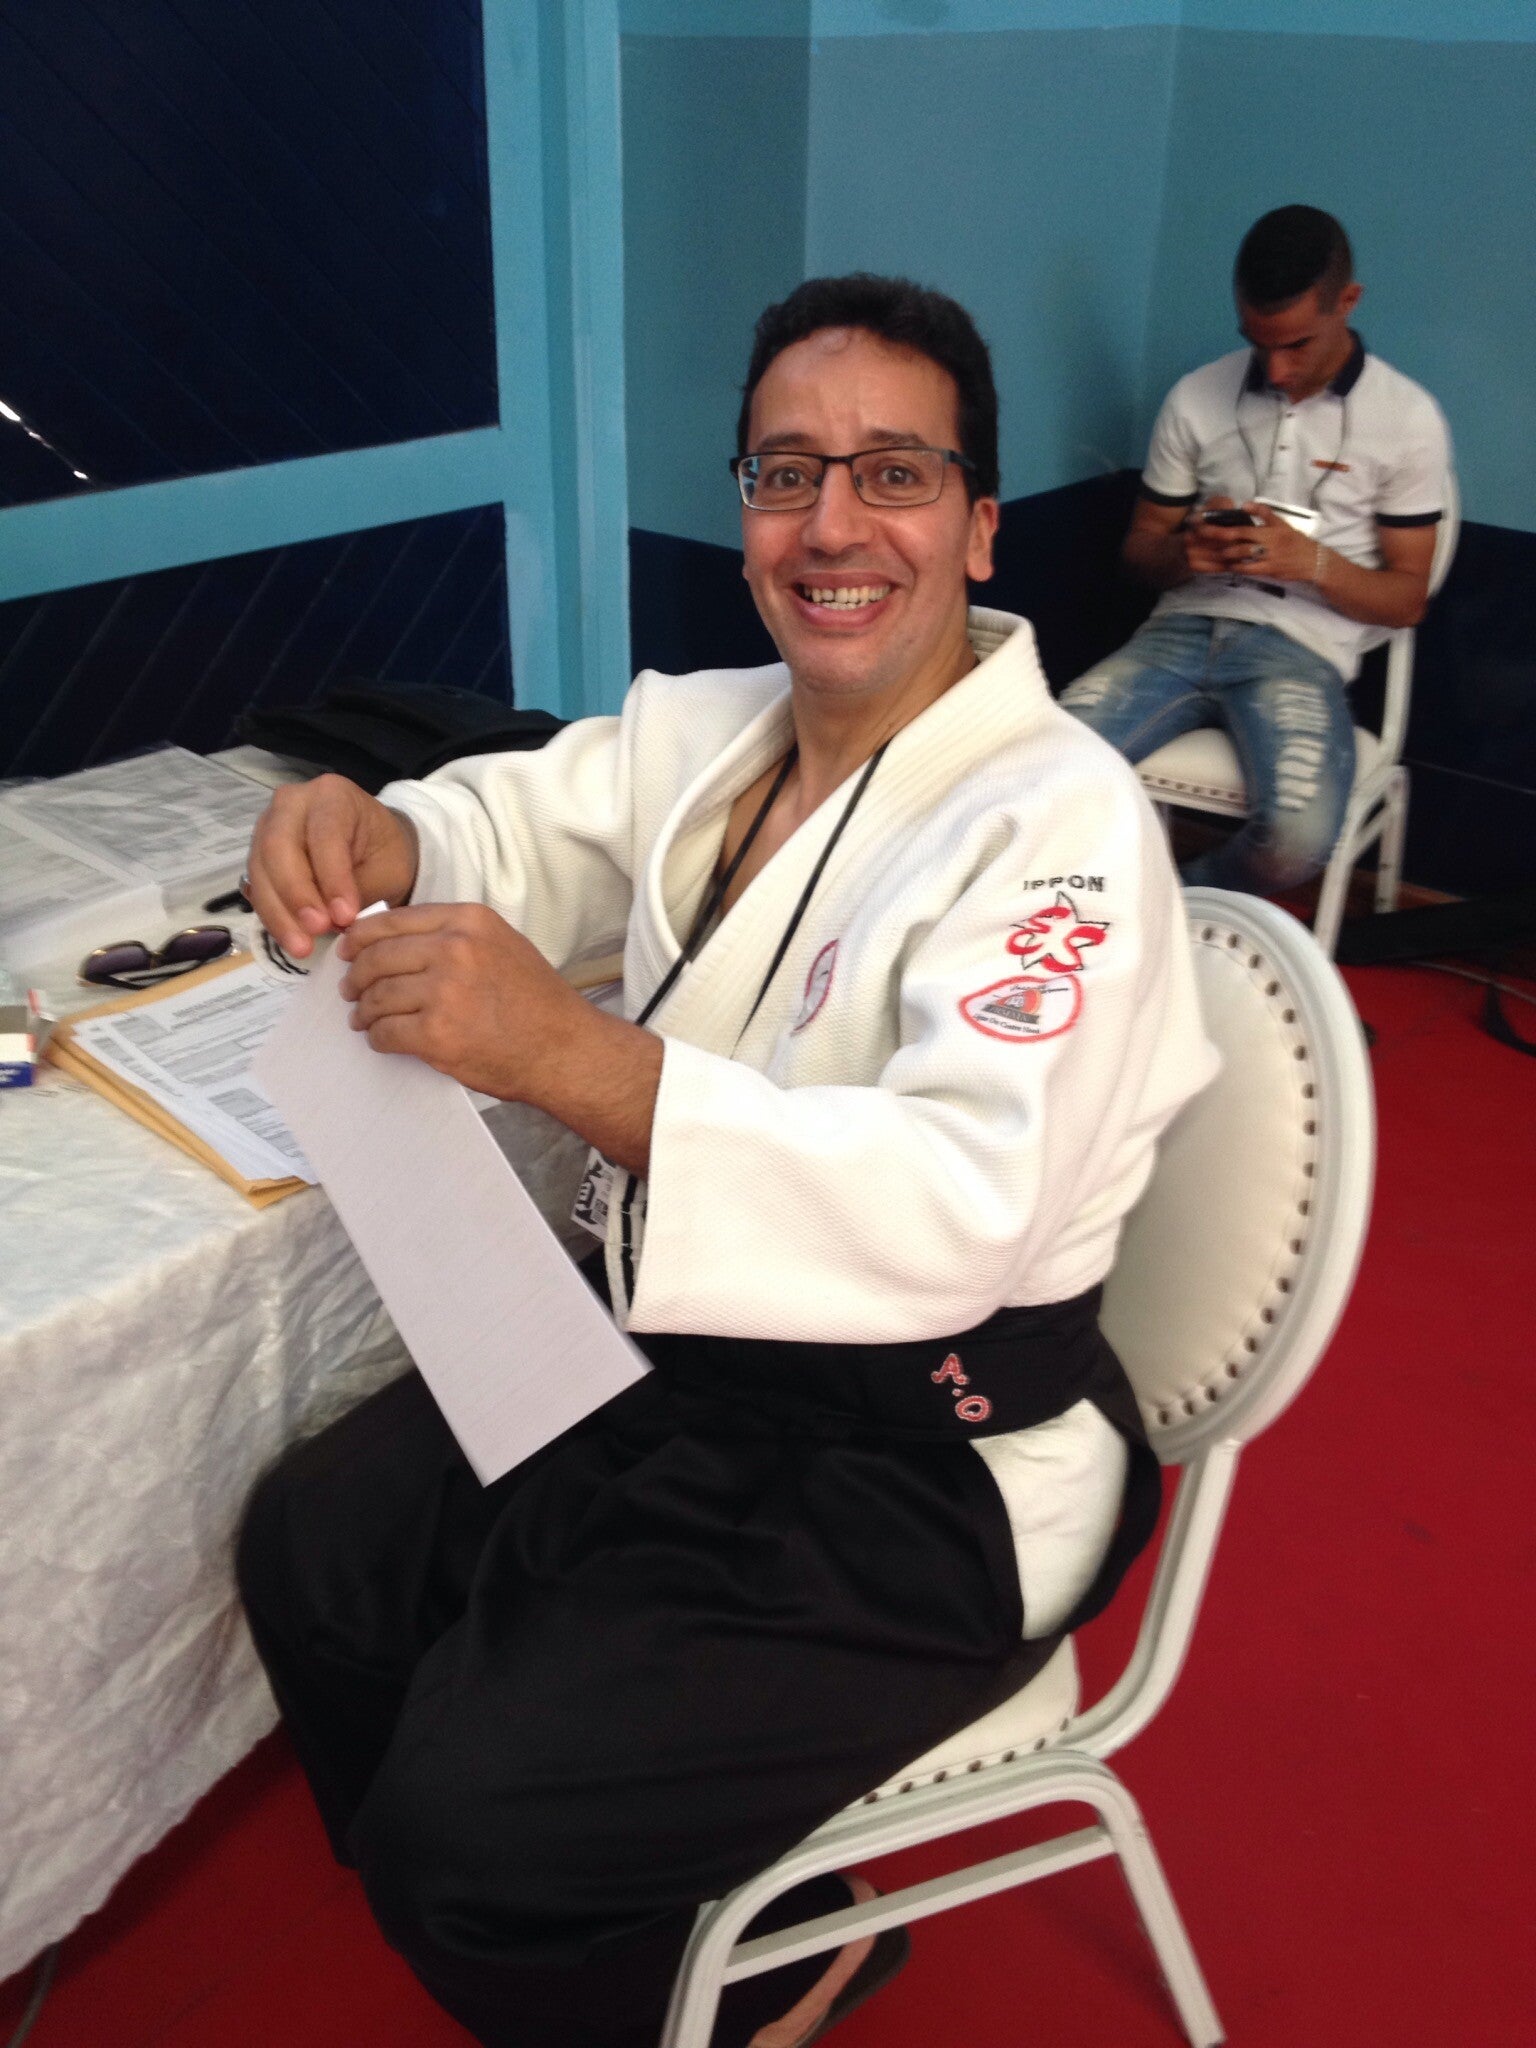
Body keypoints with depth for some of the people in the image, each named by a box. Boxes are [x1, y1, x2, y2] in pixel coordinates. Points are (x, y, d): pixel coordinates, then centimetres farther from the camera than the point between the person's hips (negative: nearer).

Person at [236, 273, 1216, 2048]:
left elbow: (966, 1204, -34)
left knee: (463, 1830, -11)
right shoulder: (707, 728, 4)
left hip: (916, 1473, -8)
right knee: (313, 1552, 9)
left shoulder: (1057, 822, -22)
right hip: (663, 1351, 8)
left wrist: (569, 1058, -46)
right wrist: (365, 840, -18)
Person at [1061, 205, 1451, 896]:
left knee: (1299, 837, -32)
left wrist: (1310, 561, -16)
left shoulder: (1408, 420, 2)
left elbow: (1406, 600, 5)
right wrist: (1183, 552, -10)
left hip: (1303, 648, -2)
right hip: (1186, 625, 2)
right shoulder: (1195, 398, 8)